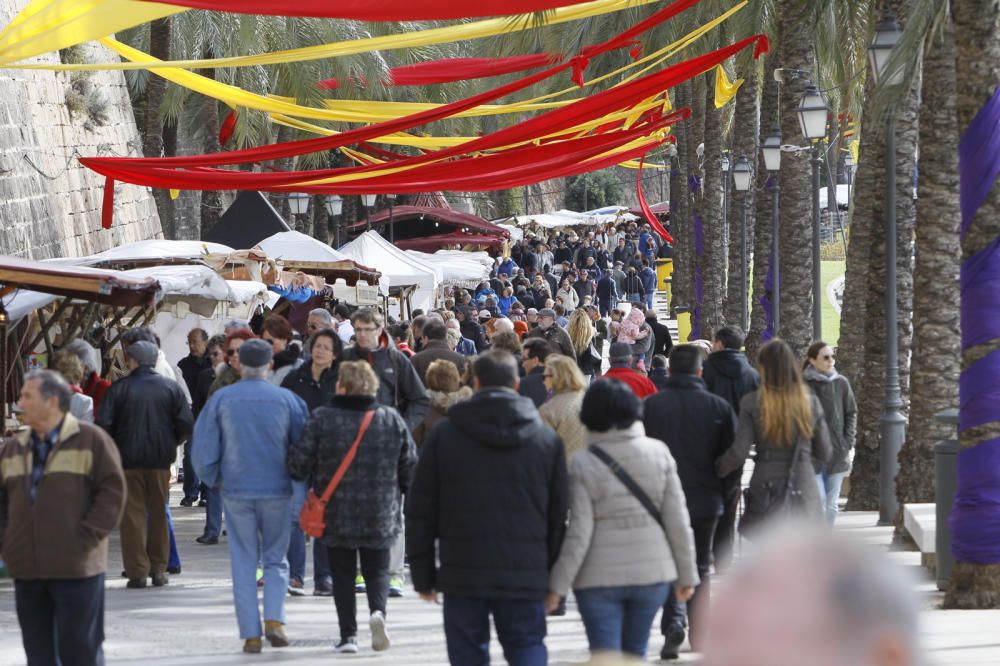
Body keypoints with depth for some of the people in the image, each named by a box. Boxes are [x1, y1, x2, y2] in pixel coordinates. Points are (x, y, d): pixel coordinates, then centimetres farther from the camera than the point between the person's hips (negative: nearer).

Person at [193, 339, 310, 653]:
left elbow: (204, 449, -1)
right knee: (275, 558, 13)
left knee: (244, 562, 7)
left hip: (236, 491, 0)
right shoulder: (286, 399, -3)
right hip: (276, 491, 0)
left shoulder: (221, 399, -3)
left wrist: (213, 480, 15)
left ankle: (250, 634, 4)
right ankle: (274, 618, -7)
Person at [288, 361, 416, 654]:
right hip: (380, 518, 1)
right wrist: (401, 496, 21)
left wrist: (313, 484, 14)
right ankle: (377, 610, -15)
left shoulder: (321, 419, -8)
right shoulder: (392, 419, 0)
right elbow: (410, 465, 4)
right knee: (377, 570, 12)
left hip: (336, 514, -1)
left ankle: (348, 635, 4)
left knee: (343, 574, 9)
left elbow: (299, 464, -8)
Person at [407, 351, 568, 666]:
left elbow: (420, 511, 3)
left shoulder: (443, 435, 2)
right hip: (526, 574, 1)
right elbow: (559, 514, 7)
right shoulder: (547, 438, 4)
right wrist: (556, 579, 13)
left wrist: (423, 575, 9)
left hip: (462, 572, -1)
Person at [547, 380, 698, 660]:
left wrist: (557, 585, -6)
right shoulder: (658, 453, -1)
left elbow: (579, 533, -12)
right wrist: (687, 574, 9)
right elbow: (678, 521, 0)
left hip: (599, 577, -3)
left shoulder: (582, 464, -9)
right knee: (635, 654, 18)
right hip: (652, 573, 3)